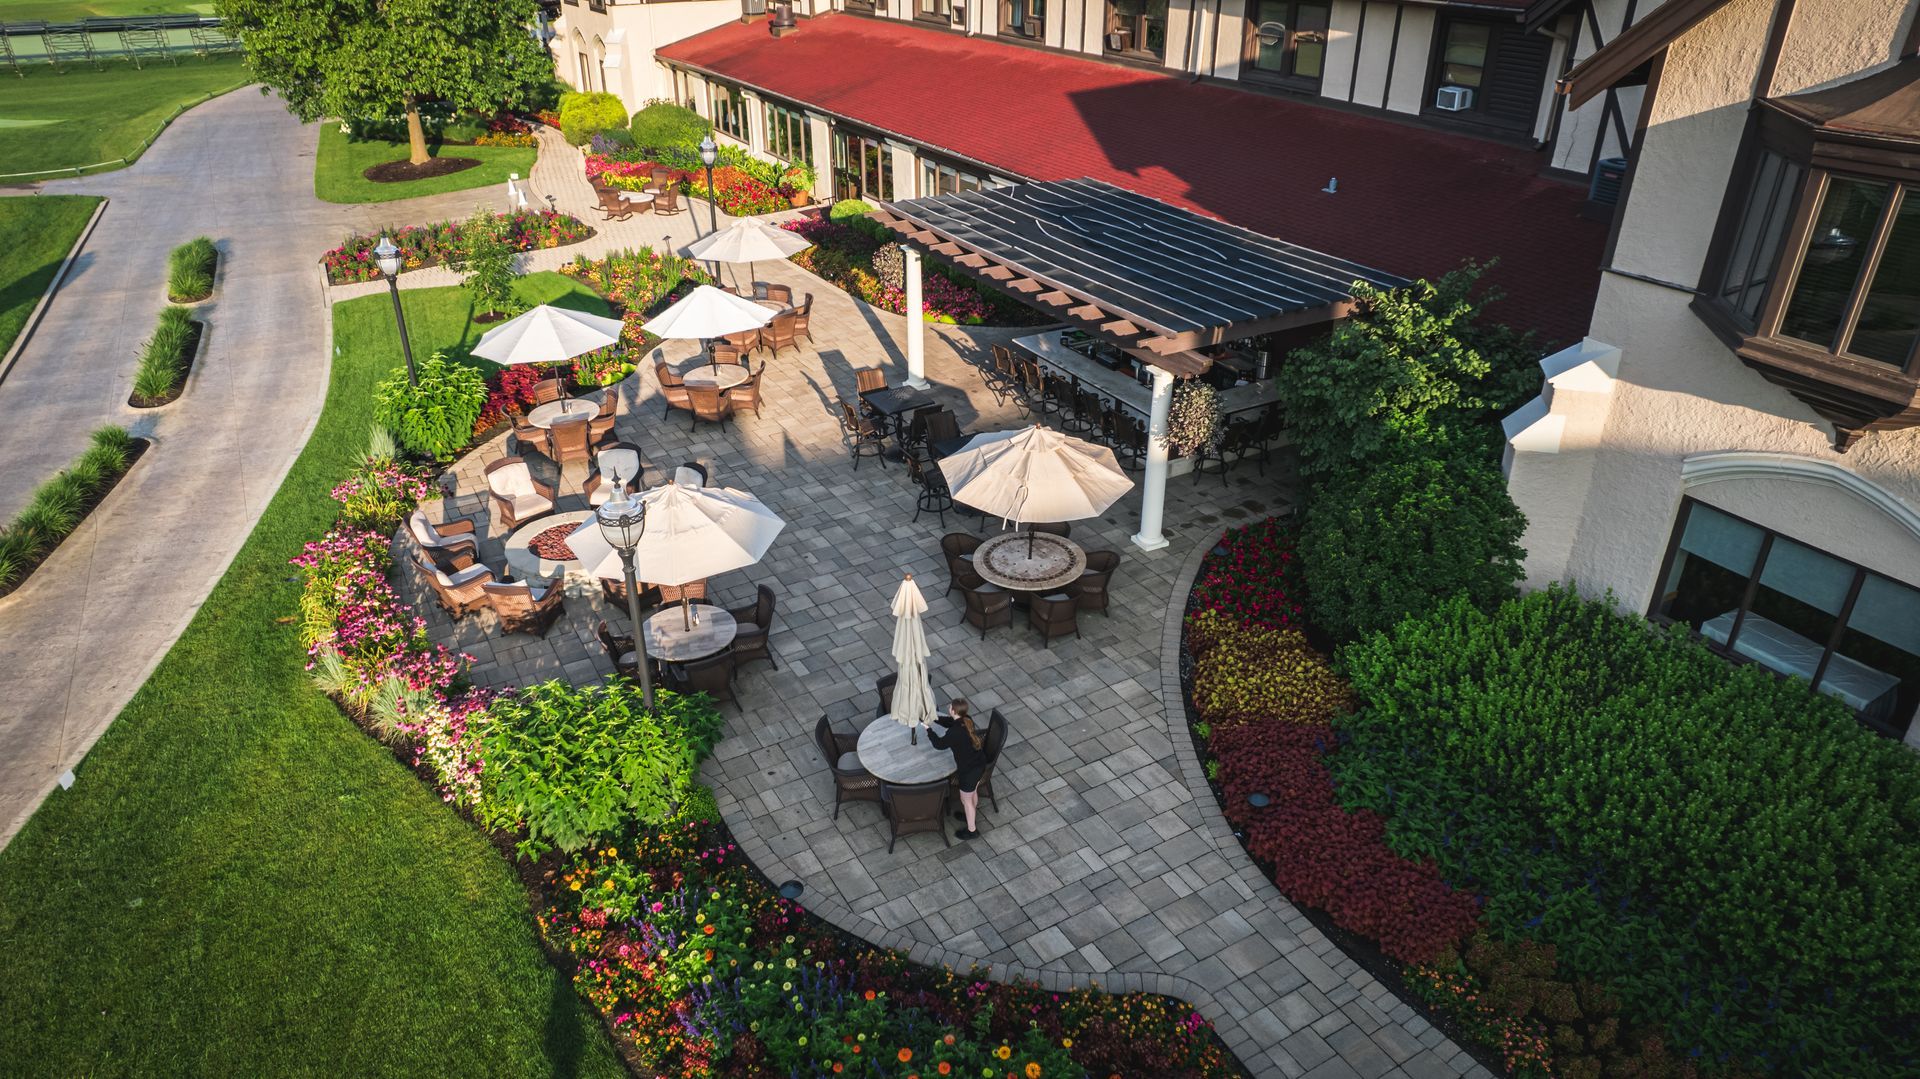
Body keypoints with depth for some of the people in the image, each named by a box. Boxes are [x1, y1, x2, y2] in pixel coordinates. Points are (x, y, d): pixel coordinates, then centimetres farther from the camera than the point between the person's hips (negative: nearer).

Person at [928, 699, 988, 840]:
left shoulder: (955, 732, -33)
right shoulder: (967, 720, -9)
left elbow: (939, 744, -15)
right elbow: (949, 722, 12)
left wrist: (928, 729, -3)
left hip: (969, 770, -8)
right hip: (980, 764, 8)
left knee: (966, 800, 18)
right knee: (973, 792, 33)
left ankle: (972, 830, 37)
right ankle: (972, 816, 58)